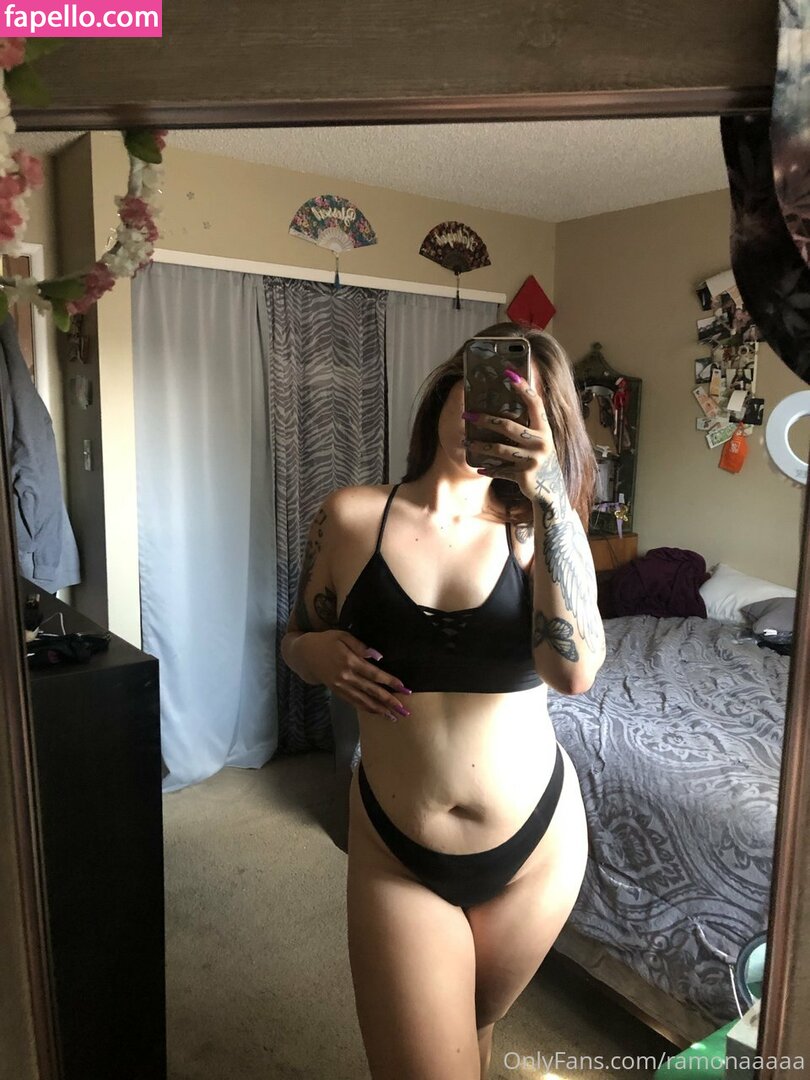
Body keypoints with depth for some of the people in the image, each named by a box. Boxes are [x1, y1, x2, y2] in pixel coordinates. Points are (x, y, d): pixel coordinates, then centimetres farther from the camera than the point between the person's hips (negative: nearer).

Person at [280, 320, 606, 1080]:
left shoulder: (538, 529, -7)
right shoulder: (352, 515, -7)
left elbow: (574, 671, -25)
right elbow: (296, 642, 7)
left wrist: (550, 496, -30)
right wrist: (319, 653, -16)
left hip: (535, 841, 1)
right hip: (394, 852, -1)